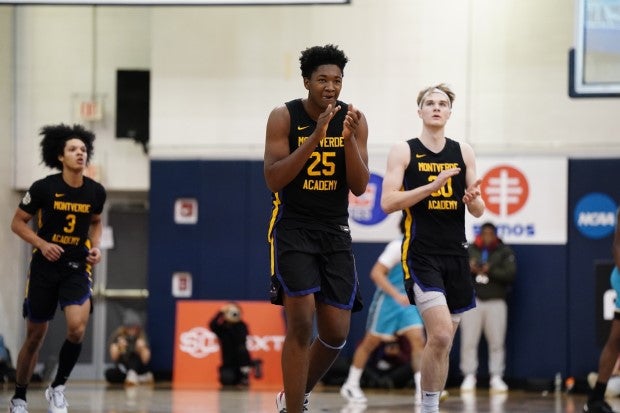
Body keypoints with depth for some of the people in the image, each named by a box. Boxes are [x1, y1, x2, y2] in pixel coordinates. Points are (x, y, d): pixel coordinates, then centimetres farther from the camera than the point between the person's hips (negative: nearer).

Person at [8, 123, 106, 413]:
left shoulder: (95, 191, -1)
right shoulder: (44, 188, -10)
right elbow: (18, 222, -2)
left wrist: (95, 247, 1)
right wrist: (42, 243, -16)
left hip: (77, 269, 1)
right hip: (44, 269, -1)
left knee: (77, 328, -21)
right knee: (35, 337, 7)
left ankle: (58, 387, 0)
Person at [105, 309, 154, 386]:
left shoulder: (142, 336, -10)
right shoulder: (117, 335, -9)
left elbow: (145, 360, -16)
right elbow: (114, 357, -18)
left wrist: (142, 349, -35)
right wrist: (119, 347, -37)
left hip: (139, 368, -1)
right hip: (123, 370, 1)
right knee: (109, 373, -30)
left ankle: (132, 376, -53)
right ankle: (143, 378, -26)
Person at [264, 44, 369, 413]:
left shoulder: (354, 120, -1)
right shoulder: (284, 117, -9)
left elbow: (360, 187, -5)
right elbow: (274, 179, -17)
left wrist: (348, 139, -21)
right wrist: (315, 136, -25)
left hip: (335, 231, 4)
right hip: (293, 227, -4)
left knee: (336, 332, 2)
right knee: (301, 323, -17)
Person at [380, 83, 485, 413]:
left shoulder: (464, 152, 10)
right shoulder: (403, 151, 0)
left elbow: (478, 211, 12)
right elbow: (388, 203, -10)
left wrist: (474, 200, -12)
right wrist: (432, 185, -19)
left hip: (456, 256, 5)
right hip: (421, 255, -5)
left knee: (442, 343, 8)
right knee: (440, 335, -20)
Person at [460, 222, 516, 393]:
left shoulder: (504, 252, 4)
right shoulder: (469, 250, 9)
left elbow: (510, 274, -7)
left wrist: (490, 271, -17)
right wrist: (469, 269, -15)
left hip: (495, 302, -1)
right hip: (472, 300, 1)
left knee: (497, 342, -1)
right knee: (468, 341, -2)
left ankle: (496, 377, 5)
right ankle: (469, 376, 4)